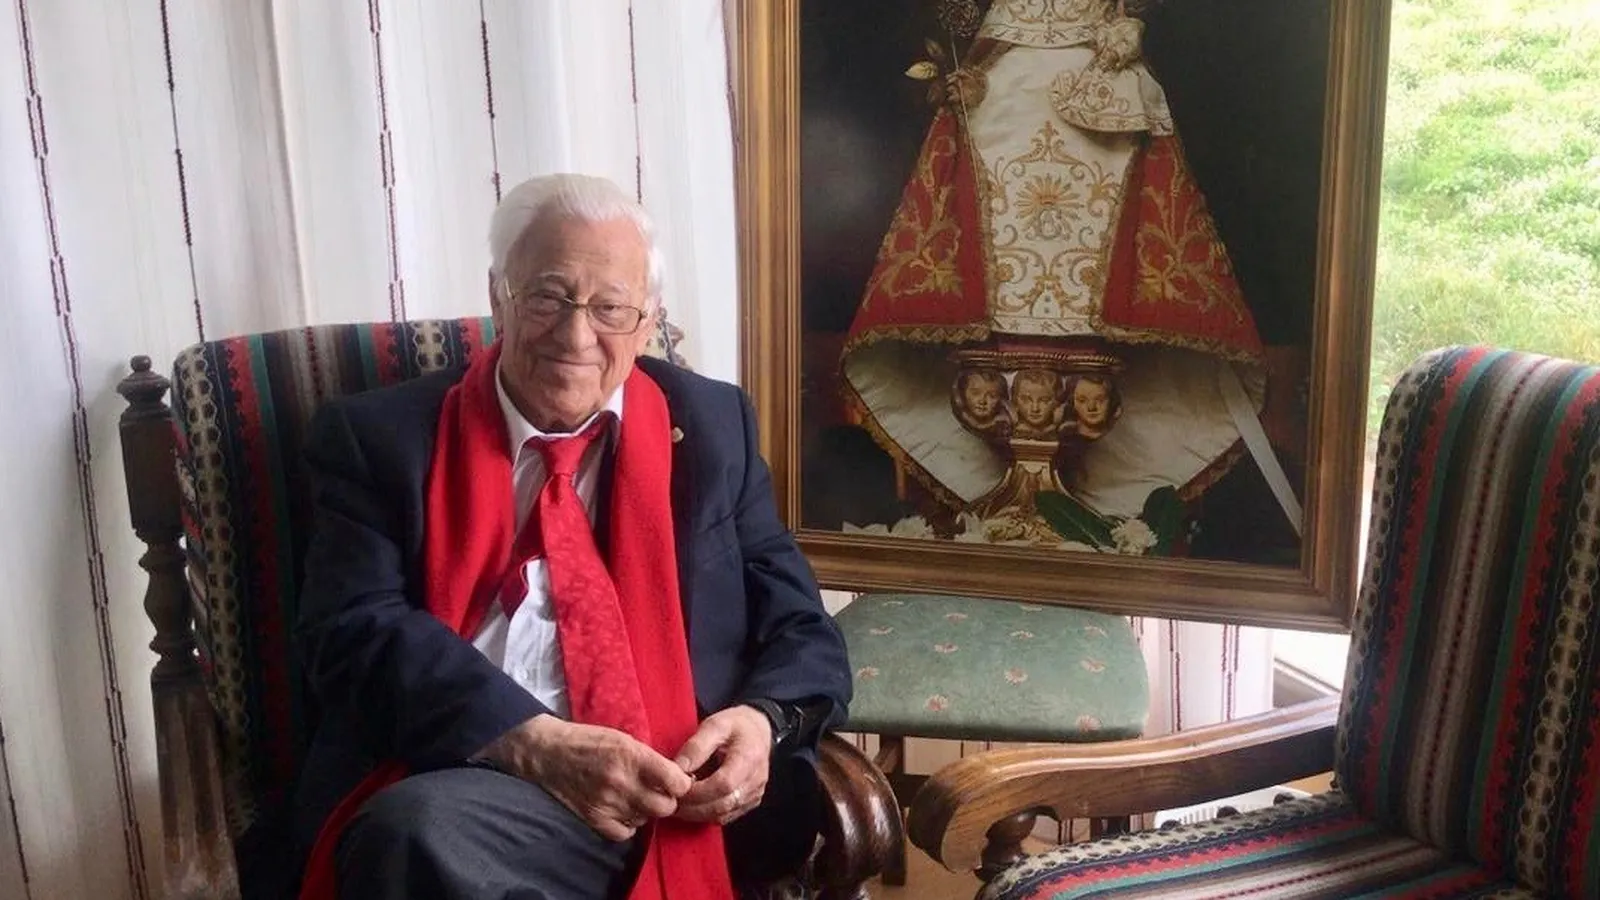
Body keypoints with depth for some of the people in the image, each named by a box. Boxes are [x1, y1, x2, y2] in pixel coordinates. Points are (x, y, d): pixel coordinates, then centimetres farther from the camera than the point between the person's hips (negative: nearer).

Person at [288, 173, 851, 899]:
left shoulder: (711, 427, 13)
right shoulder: (379, 436, 8)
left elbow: (800, 629, 12)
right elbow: (355, 631, -5)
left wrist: (762, 721, -12)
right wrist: (535, 744, -19)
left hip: (659, 792, 0)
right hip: (441, 781, 0)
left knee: (428, 829, -29)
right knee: (413, 834, -34)